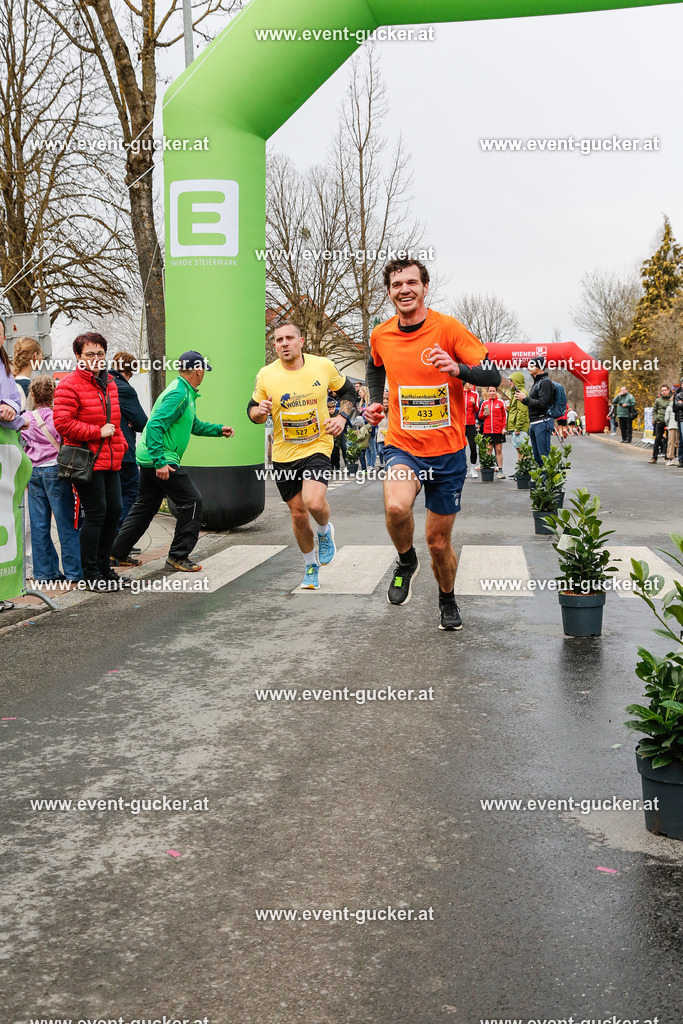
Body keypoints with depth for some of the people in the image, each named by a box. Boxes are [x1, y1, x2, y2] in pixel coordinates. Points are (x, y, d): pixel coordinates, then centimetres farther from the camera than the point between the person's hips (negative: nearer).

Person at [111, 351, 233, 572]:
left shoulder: (186, 394, 16)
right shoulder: (178, 394, -17)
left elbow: (194, 425, 30)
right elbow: (155, 425, -26)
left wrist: (219, 429, 20)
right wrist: (159, 462, -29)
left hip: (149, 459, 11)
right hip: (162, 460, -11)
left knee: (145, 506, 17)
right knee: (192, 501, -6)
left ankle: (117, 552, 22)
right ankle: (178, 557, -1)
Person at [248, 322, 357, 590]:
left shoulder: (324, 366, -5)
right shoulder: (266, 375, -4)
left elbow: (348, 392, 11)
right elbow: (252, 409, 8)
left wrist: (342, 417, -6)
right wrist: (259, 412, -16)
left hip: (318, 447, -2)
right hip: (284, 455, 2)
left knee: (314, 503, -25)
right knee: (298, 514, 8)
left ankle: (325, 532, 12)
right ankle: (311, 566, 31)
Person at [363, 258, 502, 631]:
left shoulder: (448, 328, -10)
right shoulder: (381, 336, 1)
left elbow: (494, 376, -12)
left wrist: (458, 368, -30)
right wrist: (375, 401, 9)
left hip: (447, 451, -1)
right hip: (402, 446, 1)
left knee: (439, 541, 8)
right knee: (396, 507, -31)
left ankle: (447, 600, 38)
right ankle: (406, 561, 2)